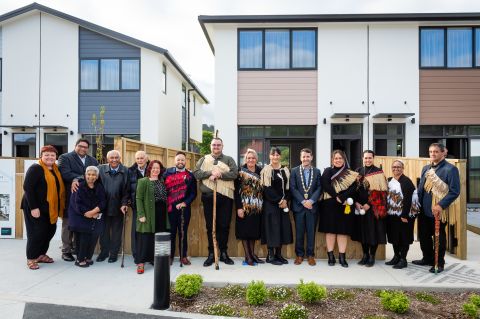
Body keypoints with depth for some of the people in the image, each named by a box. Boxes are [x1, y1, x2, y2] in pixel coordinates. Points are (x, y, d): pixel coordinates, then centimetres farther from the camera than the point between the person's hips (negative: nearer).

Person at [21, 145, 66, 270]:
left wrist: (59, 207, 8)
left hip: (50, 208, 7)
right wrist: (33, 207, -21)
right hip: (35, 208, -7)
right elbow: (28, 187, -17)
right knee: (36, 232, -2)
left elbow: (59, 188, 15)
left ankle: (41, 254, 27)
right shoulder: (35, 168, -11)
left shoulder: (56, 170, 11)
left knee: (50, 230, 11)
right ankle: (31, 259, 14)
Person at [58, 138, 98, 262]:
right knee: (68, 225, 6)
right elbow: (65, 174, -15)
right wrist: (83, 177, -17)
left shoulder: (93, 160, 15)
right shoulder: (65, 157, 2)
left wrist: (77, 179, -14)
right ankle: (66, 251, 16)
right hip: (70, 197, -4)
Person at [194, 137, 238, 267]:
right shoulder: (204, 159, 13)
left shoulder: (229, 159, 9)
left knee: (224, 226, 5)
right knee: (210, 226, 6)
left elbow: (234, 174, -7)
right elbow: (196, 173, -1)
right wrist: (210, 172, -14)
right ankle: (211, 254, 17)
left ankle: (223, 253, 18)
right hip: (208, 197, 1)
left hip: (225, 196, -1)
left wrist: (219, 174, -16)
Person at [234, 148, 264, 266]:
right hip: (245, 205, -4)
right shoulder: (241, 171, -4)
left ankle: (252, 254, 22)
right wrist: (239, 207, -15)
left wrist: (261, 204, 1)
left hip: (257, 206, 4)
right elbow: (237, 190, -9)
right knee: (245, 230, 0)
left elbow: (262, 188, 9)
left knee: (254, 230, 11)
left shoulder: (260, 171, 8)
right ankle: (247, 256, 9)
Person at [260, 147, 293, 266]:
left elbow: (288, 187, 10)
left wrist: (285, 200, -7)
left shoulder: (285, 170, 11)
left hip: (284, 203, 5)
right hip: (271, 203, -5)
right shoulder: (266, 170, -4)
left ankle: (278, 254, 15)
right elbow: (267, 188, -12)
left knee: (283, 227, 5)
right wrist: (279, 201, -14)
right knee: (272, 227, -5)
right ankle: (270, 256, 3)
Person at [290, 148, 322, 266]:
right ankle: (299, 254, 17)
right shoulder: (294, 171, 3)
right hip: (298, 206, -1)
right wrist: (303, 201, -12)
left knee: (311, 232, 6)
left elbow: (319, 188, 2)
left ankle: (310, 255, 16)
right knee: (299, 232, 6)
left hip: (312, 206, 1)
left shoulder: (317, 171, 8)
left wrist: (311, 201, -12)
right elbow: (293, 188, -3)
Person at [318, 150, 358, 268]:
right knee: (330, 229, 2)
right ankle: (331, 256, 9)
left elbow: (353, 188, -4)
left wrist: (342, 197, -18)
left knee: (343, 230, 3)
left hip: (344, 205, 1)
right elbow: (325, 185, -9)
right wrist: (336, 197, -17)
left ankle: (342, 257, 10)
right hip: (329, 205, -1)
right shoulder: (328, 171, 5)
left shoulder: (351, 173, 9)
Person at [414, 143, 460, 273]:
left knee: (439, 237, 7)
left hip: (438, 210, -7)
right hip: (424, 209, 7)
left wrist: (441, 205, -22)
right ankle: (427, 259, 34)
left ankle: (439, 263, 23)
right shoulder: (426, 168, 11)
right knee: (423, 235, 16)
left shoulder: (450, 169, -11)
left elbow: (454, 191, -16)